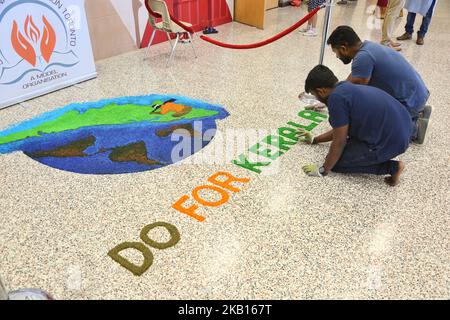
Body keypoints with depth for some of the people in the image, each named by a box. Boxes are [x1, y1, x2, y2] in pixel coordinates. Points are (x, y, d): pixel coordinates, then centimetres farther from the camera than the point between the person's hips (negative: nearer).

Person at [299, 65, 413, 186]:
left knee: (335, 162, 2)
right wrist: (315, 140, 37)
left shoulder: (336, 98, -16)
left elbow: (339, 142, -11)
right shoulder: (348, 87, 13)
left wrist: (323, 170, 1)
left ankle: (391, 167, -1)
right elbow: (342, 130, 26)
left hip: (392, 141, -10)